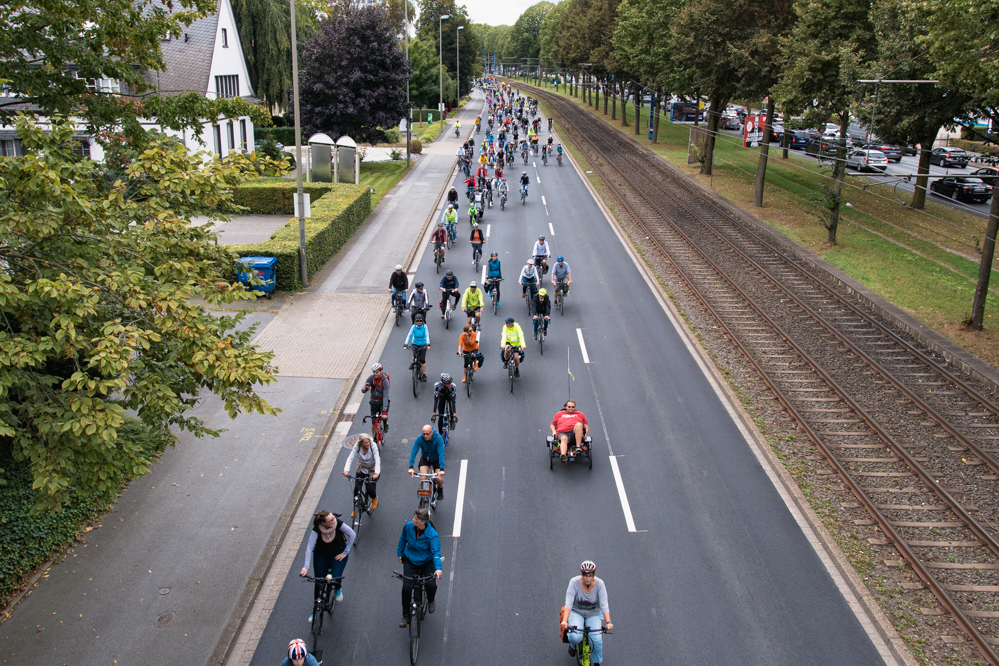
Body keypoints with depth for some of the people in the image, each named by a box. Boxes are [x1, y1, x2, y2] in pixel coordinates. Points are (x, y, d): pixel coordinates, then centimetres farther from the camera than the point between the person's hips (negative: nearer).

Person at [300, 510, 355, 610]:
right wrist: (306, 567, -35)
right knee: (319, 582, -1)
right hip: (321, 554, 1)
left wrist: (345, 552, -12)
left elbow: (352, 535, -16)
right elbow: (309, 547, -29)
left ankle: (338, 589, 23)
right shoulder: (316, 530, -28)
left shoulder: (338, 524, -28)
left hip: (338, 553, -1)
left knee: (335, 578, -16)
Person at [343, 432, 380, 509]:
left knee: (370, 490, -10)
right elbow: (350, 458, -22)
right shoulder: (357, 446, -19)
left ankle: (374, 498, 29)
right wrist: (346, 470, -39)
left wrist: (377, 472, -45)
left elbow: (377, 459, -31)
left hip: (372, 470, -2)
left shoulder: (373, 445, -25)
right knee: (357, 489, -8)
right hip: (361, 469, 2)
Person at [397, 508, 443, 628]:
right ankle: (405, 616, 5)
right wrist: (400, 554, 14)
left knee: (431, 585, -16)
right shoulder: (408, 526, -15)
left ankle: (431, 601, 22)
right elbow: (403, 539, 5)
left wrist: (438, 568, -43)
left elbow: (436, 552, -29)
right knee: (406, 587, -12)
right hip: (410, 560, 2)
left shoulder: (432, 534, -25)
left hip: (427, 561, -2)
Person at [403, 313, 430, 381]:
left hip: (423, 344, -1)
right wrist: (405, 344, -32)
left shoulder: (424, 327, -14)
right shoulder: (414, 327, -12)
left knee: (422, 360, -6)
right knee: (415, 358, -10)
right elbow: (409, 335, -20)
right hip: (415, 344, 1)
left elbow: (427, 335, -23)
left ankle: (424, 375, 7)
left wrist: (428, 344, -38)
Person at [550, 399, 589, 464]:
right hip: (563, 433, 0)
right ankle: (563, 456, -66)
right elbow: (552, 424, 31)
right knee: (564, 439, -39)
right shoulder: (559, 414, 33)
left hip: (575, 433, 0)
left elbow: (586, 425, 25)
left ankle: (578, 447, -39)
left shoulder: (580, 414, 32)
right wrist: (554, 431, 9)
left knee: (579, 424, -34)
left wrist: (586, 434, 5)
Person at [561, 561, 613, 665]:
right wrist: (564, 621, -38)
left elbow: (604, 605, -22)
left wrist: (608, 622, -36)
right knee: (575, 637, -27)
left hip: (593, 614, 1)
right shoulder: (574, 582, -20)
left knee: (597, 640, -20)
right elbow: (569, 603, -25)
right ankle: (573, 644, 10)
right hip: (576, 612, -1)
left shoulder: (599, 584, -17)